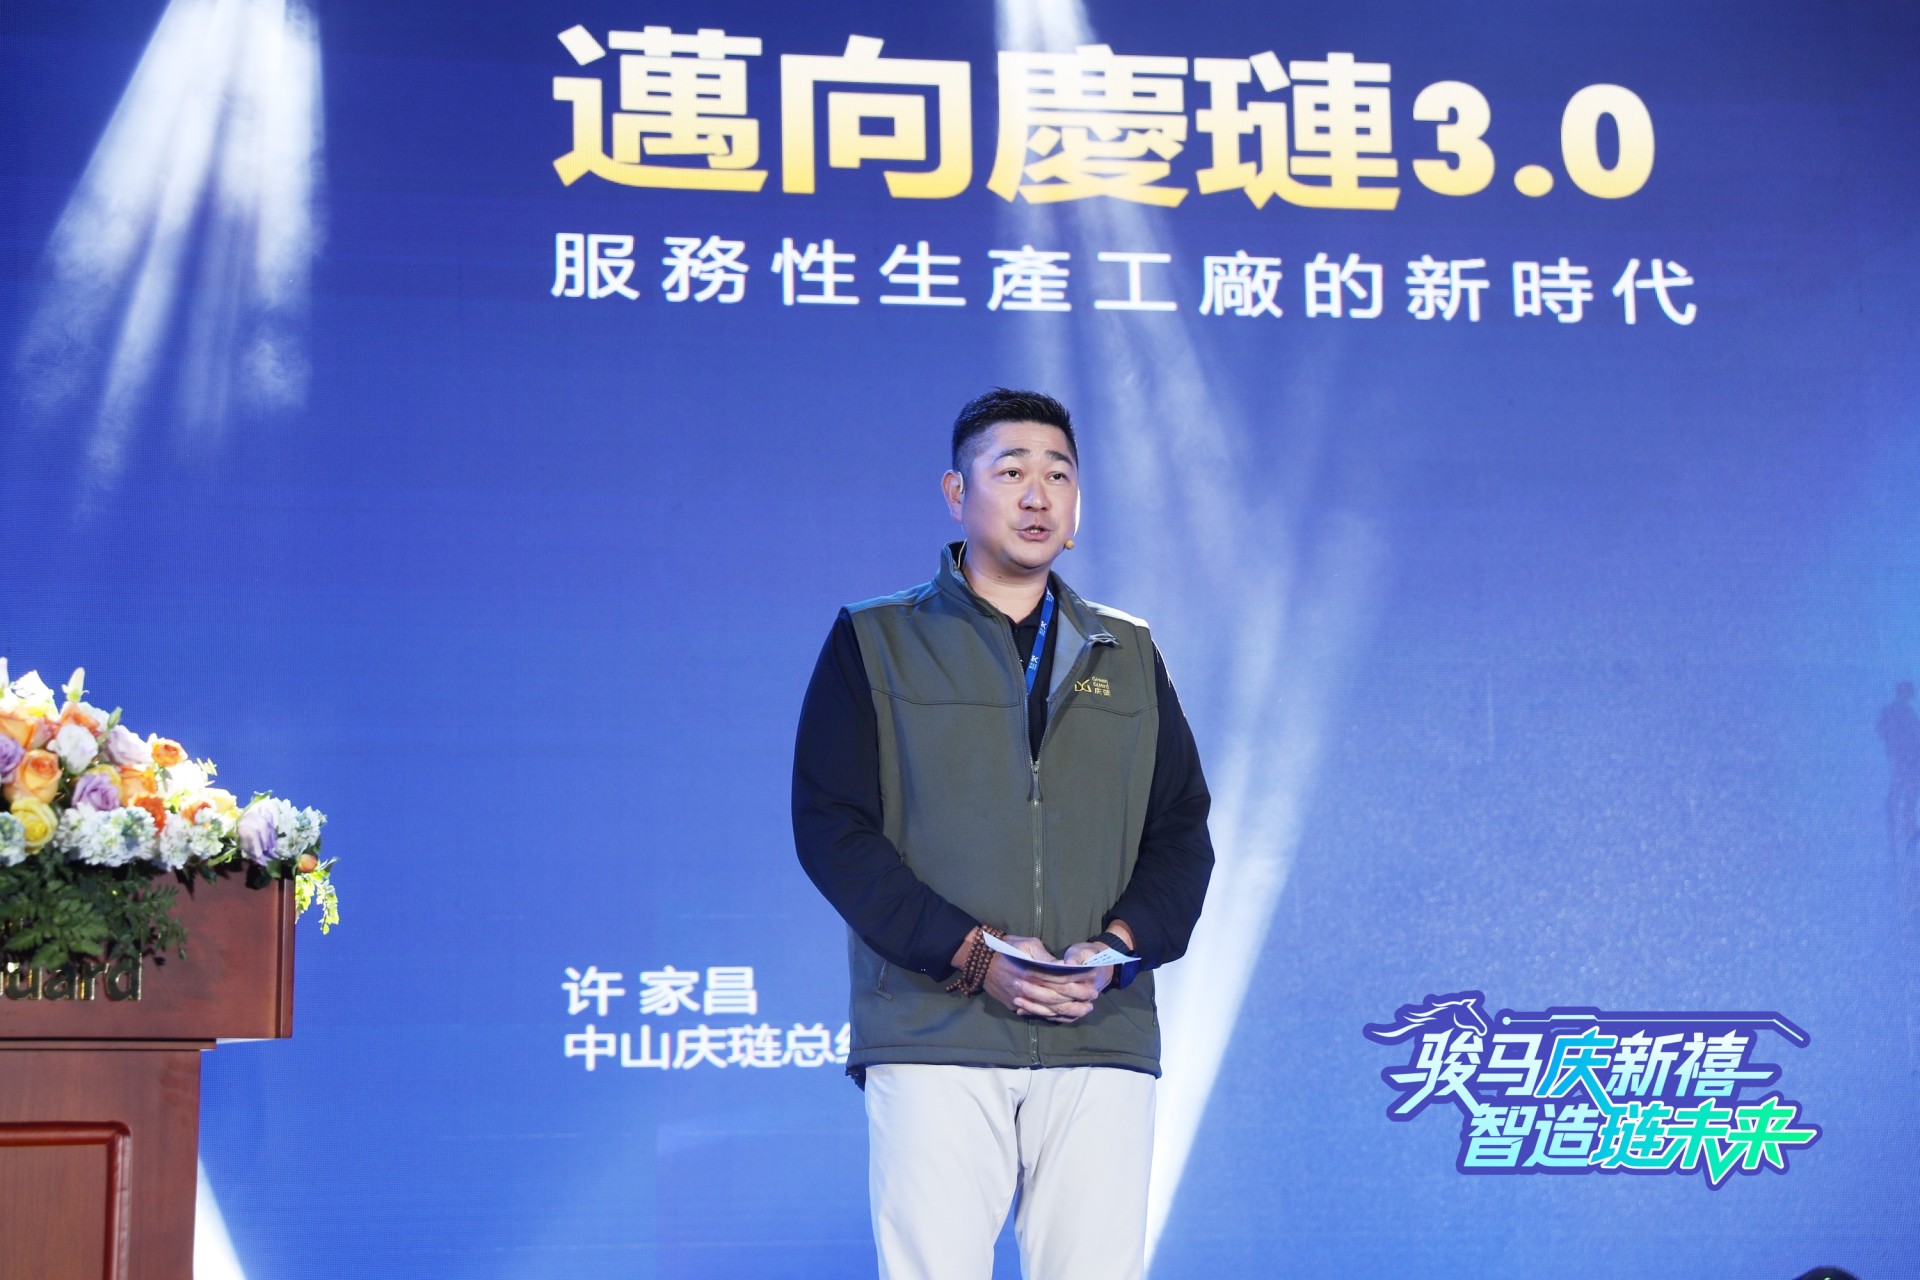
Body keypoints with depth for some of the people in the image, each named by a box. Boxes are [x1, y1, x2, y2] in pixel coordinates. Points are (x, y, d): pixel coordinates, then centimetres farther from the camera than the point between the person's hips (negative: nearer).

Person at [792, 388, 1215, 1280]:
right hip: (933, 1036, -2)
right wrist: (970, 952, -11)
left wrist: (1119, 948, -6)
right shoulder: (875, 643, 9)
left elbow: (1182, 831, 14)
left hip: (1102, 1037, 2)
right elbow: (831, 826, 0)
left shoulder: (1129, 656, 18)